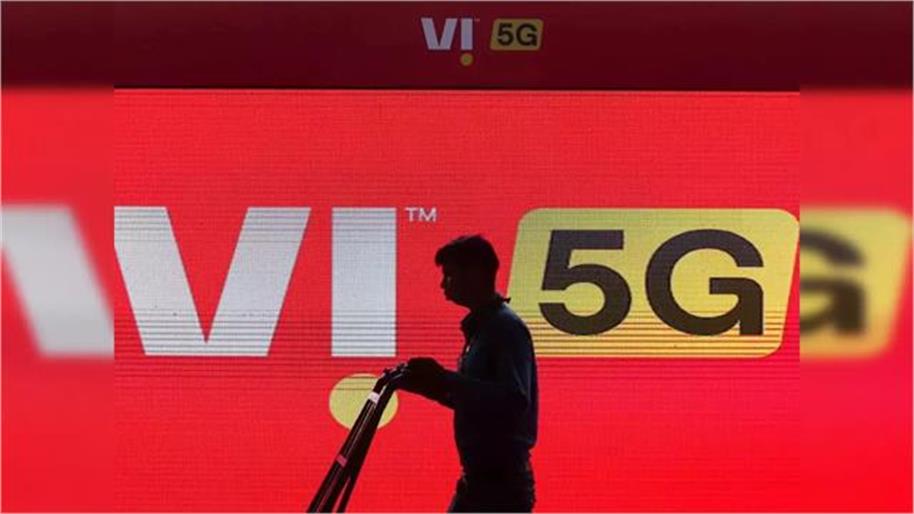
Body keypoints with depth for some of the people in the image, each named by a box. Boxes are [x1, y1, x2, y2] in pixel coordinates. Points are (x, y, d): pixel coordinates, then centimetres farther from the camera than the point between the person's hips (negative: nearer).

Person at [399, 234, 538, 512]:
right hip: (477, 478, 10)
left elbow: (514, 399, -27)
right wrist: (429, 384, 9)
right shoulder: (479, 326, 15)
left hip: (503, 481, -10)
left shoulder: (506, 328, -14)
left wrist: (445, 379, -27)